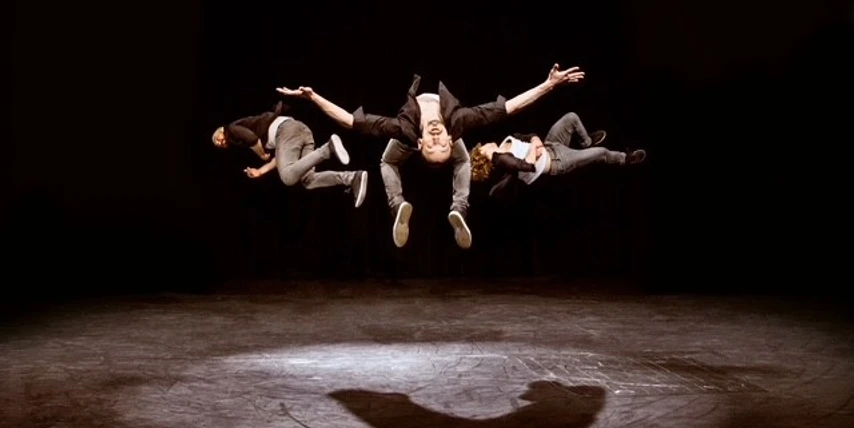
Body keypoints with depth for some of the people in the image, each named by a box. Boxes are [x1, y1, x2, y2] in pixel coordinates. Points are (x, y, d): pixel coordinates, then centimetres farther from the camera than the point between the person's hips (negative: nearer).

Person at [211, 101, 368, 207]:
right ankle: (353, 178, -28)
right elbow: (280, 156, 28)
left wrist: (261, 155, 10)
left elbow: (251, 137, -8)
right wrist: (261, 171, 29)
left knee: (288, 177, -25)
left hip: (286, 129, -8)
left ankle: (327, 148, -35)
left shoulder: (232, 129, 16)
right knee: (308, 180, -9)